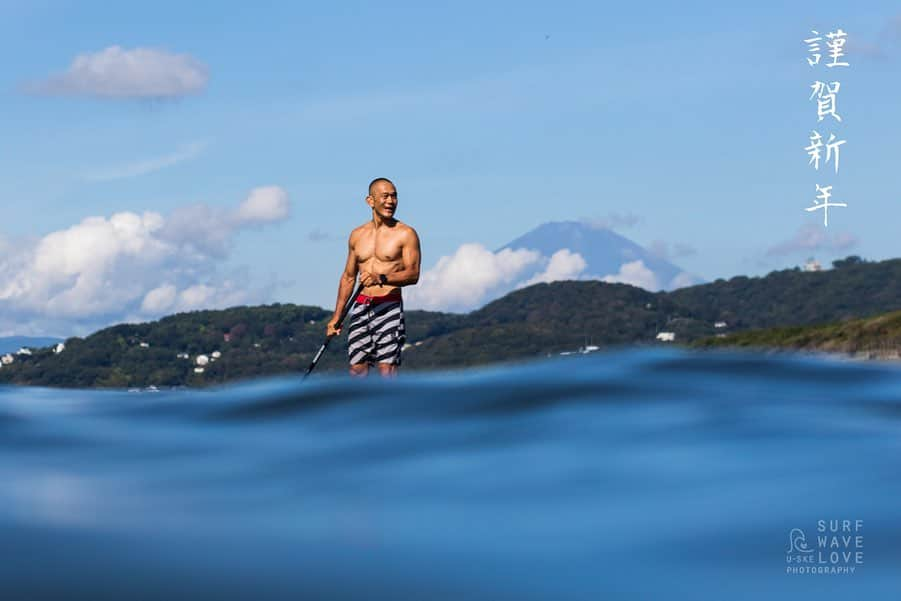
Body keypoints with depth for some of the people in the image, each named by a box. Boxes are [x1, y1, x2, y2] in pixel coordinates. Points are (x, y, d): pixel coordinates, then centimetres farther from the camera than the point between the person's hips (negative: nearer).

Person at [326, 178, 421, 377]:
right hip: (361, 306, 5)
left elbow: (413, 274, -10)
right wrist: (336, 317, 17)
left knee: (387, 367, -11)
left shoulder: (406, 234, 0)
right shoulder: (357, 235, 15)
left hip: (389, 306, -5)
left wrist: (381, 279, -26)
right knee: (357, 368, 0)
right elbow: (348, 277, 21)